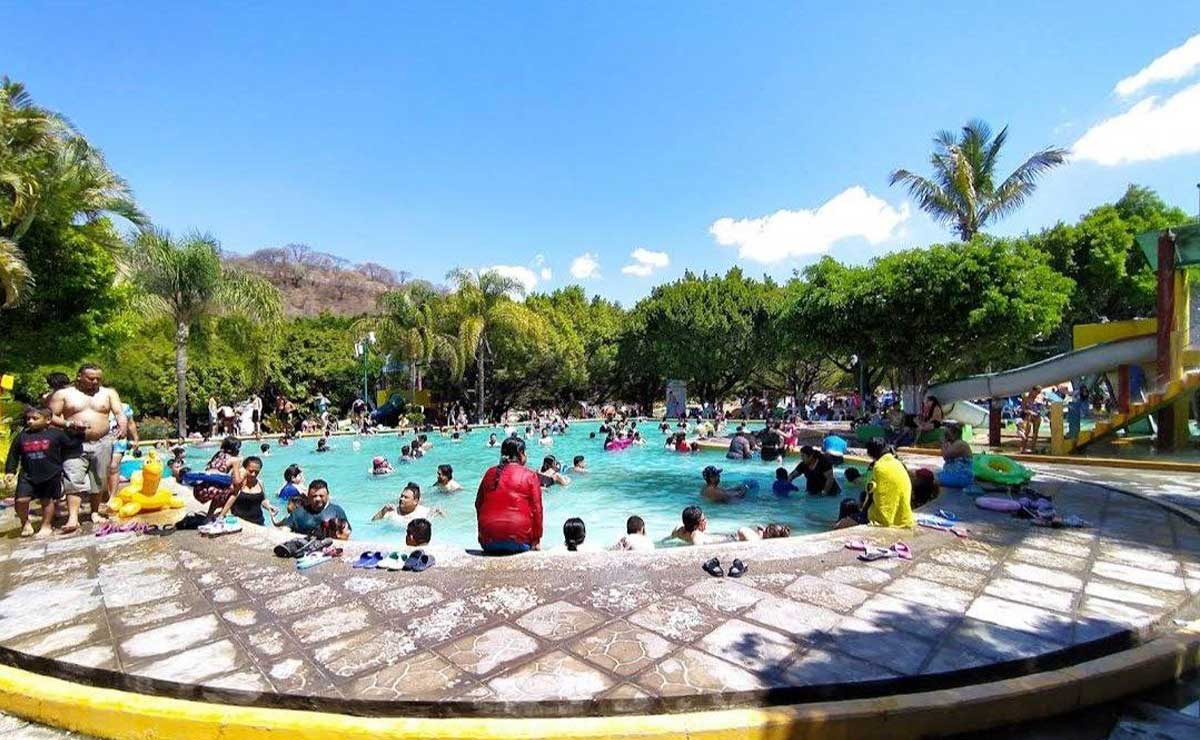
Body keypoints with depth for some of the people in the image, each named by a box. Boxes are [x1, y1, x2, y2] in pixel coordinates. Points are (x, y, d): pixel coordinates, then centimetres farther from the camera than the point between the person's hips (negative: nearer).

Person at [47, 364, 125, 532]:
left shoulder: (109, 393, 8)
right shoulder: (63, 394, 4)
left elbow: (120, 412, -1)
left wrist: (122, 426, -22)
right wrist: (68, 424, -18)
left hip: (102, 443, 2)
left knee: (99, 479, 8)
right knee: (74, 480, -11)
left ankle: (95, 512, 20)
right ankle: (73, 518, -14)